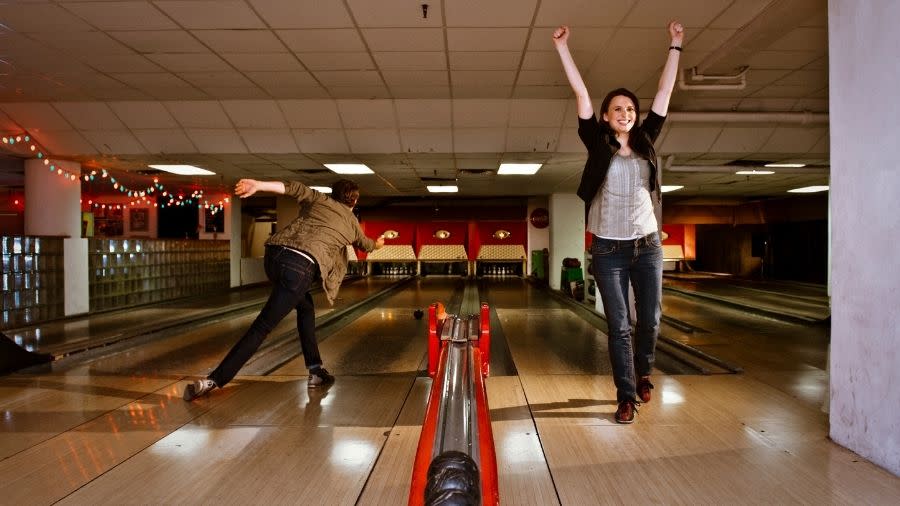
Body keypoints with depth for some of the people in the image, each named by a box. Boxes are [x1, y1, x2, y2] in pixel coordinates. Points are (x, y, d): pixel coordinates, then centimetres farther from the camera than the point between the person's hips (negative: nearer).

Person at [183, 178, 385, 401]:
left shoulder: (319, 199, 22)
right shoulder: (351, 222, 22)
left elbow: (294, 188, 2)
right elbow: (365, 245, 43)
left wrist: (258, 185, -10)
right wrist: (378, 243, 66)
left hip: (275, 255, 5)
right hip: (300, 266, -5)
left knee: (306, 307, 25)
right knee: (263, 326, -3)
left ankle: (316, 371, 25)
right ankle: (213, 380, -7)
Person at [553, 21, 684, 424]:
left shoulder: (645, 141, 8)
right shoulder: (598, 143, 1)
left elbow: (664, 92, 11)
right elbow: (580, 93, -2)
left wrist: (675, 46, 15)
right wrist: (562, 47, -3)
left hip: (647, 245, 3)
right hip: (608, 249, -3)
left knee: (650, 320, 9)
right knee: (618, 327, 2)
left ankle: (642, 373, 37)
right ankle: (626, 397, 13)